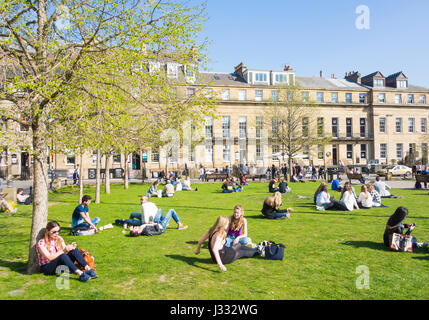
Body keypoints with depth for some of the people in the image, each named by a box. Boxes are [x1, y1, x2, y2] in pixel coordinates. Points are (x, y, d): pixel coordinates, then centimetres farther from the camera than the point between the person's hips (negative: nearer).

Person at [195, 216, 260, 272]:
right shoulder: (219, 235, -31)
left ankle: (256, 249, 44)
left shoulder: (212, 230, -5)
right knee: (242, 252, 15)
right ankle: (258, 251, 41)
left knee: (239, 245, 23)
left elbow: (200, 241, 1)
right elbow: (215, 250, -43)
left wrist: (198, 250, 18)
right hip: (222, 258, -8)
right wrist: (220, 264, -46)